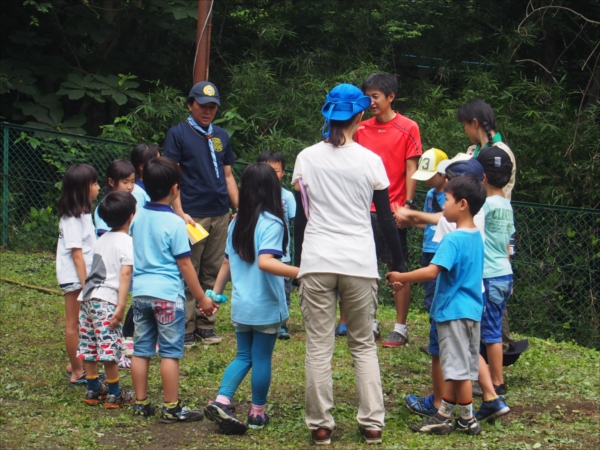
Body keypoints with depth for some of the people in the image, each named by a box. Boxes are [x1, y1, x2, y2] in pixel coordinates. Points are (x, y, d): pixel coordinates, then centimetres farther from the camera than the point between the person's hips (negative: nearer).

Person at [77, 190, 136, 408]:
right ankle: (115, 394, 1)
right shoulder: (126, 241, -5)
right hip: (106, 299, -8)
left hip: (87, 297, 8)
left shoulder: (102, 239, 19)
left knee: (89, 346, 13)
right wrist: (121, 306, -17)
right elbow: (125, 274, -13)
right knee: (109, 348, -4)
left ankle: (93, 390, 22)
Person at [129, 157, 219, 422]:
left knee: (141, 350, 11)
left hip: (140, 292, 6)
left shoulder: (138, 218, 6)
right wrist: (201, 298, -4)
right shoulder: (174, 223, -12)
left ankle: (141, 403, 17)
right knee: (170, 352, -1)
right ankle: (171, 408, 2)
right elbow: (184, 264, -10)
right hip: (167, 294, -6)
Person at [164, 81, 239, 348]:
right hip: (193, 215, -5)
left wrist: (240, 208, 11)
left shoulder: (221, 136, 16)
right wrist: (180, 212, -15)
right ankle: (185, 329, 1)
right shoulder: (178, 134, 0)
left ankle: (206, 326, 15)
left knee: (212, 273, 8)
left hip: (220, 215, 5)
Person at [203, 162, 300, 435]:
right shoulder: (271, 223, -16)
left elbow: (227, 262, 12)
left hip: (240, 305, 6)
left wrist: (215, 293, 22)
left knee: (244, 356, 15)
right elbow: (265, 262, -30)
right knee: (262, 359, 6)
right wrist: (299, 273, -37)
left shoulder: (237, 223, 6)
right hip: (266, 306, -6)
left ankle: (221, 401, -1)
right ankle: (258, 413, 15)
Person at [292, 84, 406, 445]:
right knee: (364, 345, 10)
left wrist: (298, 259, 16)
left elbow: (300, 215, 6)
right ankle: (372, 423, 7)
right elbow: (386, 218, 2)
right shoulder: (370, 161, -1)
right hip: (359, 264, 0)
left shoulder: (307, 158, 2)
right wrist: (399, 265, 10)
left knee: (319, 346, 4)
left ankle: (321, 425, 4)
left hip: (316, 262, 0)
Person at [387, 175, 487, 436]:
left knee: (459, 369, -1)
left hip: (454, 311, -9)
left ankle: (468, 420, 5)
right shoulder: (476, 237, 10)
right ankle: (443, 414, 20)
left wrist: (400, 278, -17)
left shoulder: (453, 240, -18)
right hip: (472, 310, 9)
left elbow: (432, 271, -28)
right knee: (459, 369, 12)